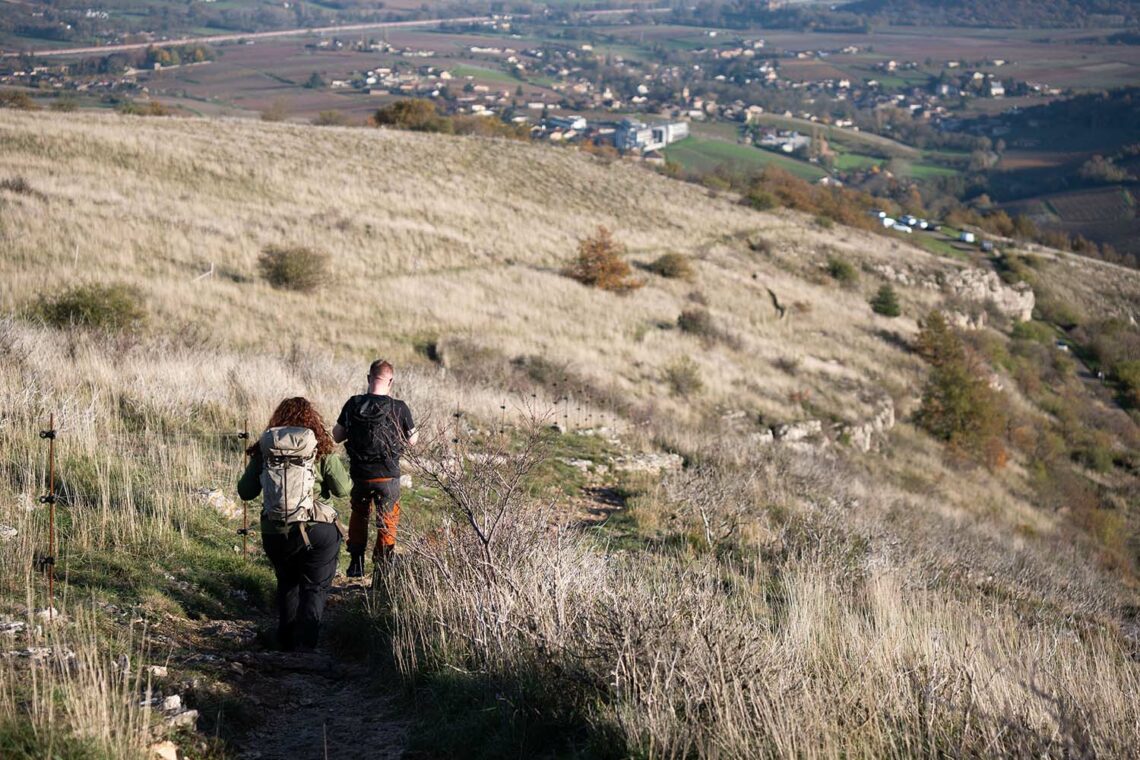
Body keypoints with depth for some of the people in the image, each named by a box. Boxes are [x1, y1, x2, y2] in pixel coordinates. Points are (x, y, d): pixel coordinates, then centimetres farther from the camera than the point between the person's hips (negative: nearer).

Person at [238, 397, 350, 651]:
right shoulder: (321, 451, -7)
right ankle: (304, 647, -2)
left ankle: (286, 642, 31)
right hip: (317, 531, -3)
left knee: (287, 584, 23)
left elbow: (245, 492, 4)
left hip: (274, 532, 3)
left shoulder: (263, 450, 0)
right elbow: (343, 489, -5)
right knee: (314, 589, 8)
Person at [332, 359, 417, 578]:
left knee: (358, 515, 24)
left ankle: (356, 564, 26)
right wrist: (416, 432, 17)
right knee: (387, 523, 13)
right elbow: (412, 440, -2)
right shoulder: (399, 408, -13)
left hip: (359, 474, 2)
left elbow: (337, 436, 1)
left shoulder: (353, 404, -8)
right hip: (388, 477, -2)